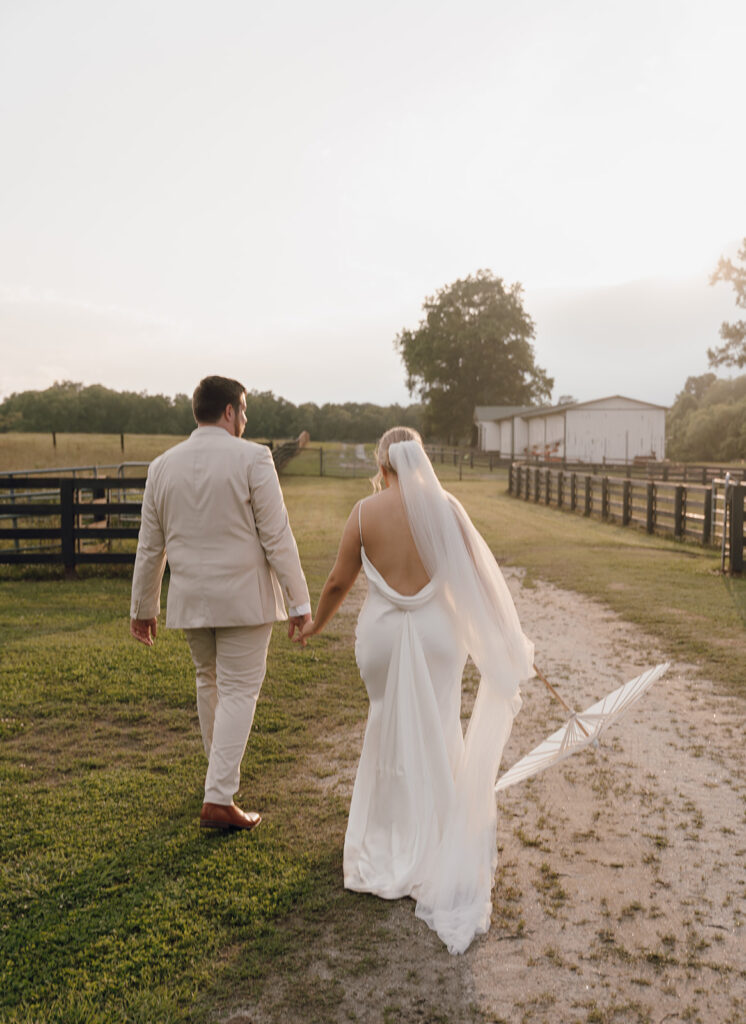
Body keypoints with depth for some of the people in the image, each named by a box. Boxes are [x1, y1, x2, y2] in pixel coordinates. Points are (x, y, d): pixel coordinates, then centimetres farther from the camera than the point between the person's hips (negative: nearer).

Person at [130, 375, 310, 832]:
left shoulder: (163, 465, 4)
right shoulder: (252, 458, -11)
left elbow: (150, 547, 9)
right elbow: (277, 537, -13)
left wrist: (144, 608, 18)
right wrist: (299, 601, -7)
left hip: (190, 600, 5)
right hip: (244, 597, -5)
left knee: (209, 682, 22)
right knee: (238, 691, 2)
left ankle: (223, 772, 40)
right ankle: (219, 799, 0)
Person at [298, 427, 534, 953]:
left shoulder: (365, 511, -7)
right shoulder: (445, 507, -6)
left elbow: (338, 581, 0)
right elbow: (481, 576, -4)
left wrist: (316, 623, 18)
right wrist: (511, 639, 5)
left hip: (384, 633, 0)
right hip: (437, 630, 0)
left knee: (392, 733, 18)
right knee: (436, 739, 11)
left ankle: (393, 844, 33)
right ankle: (438, 854, 20)